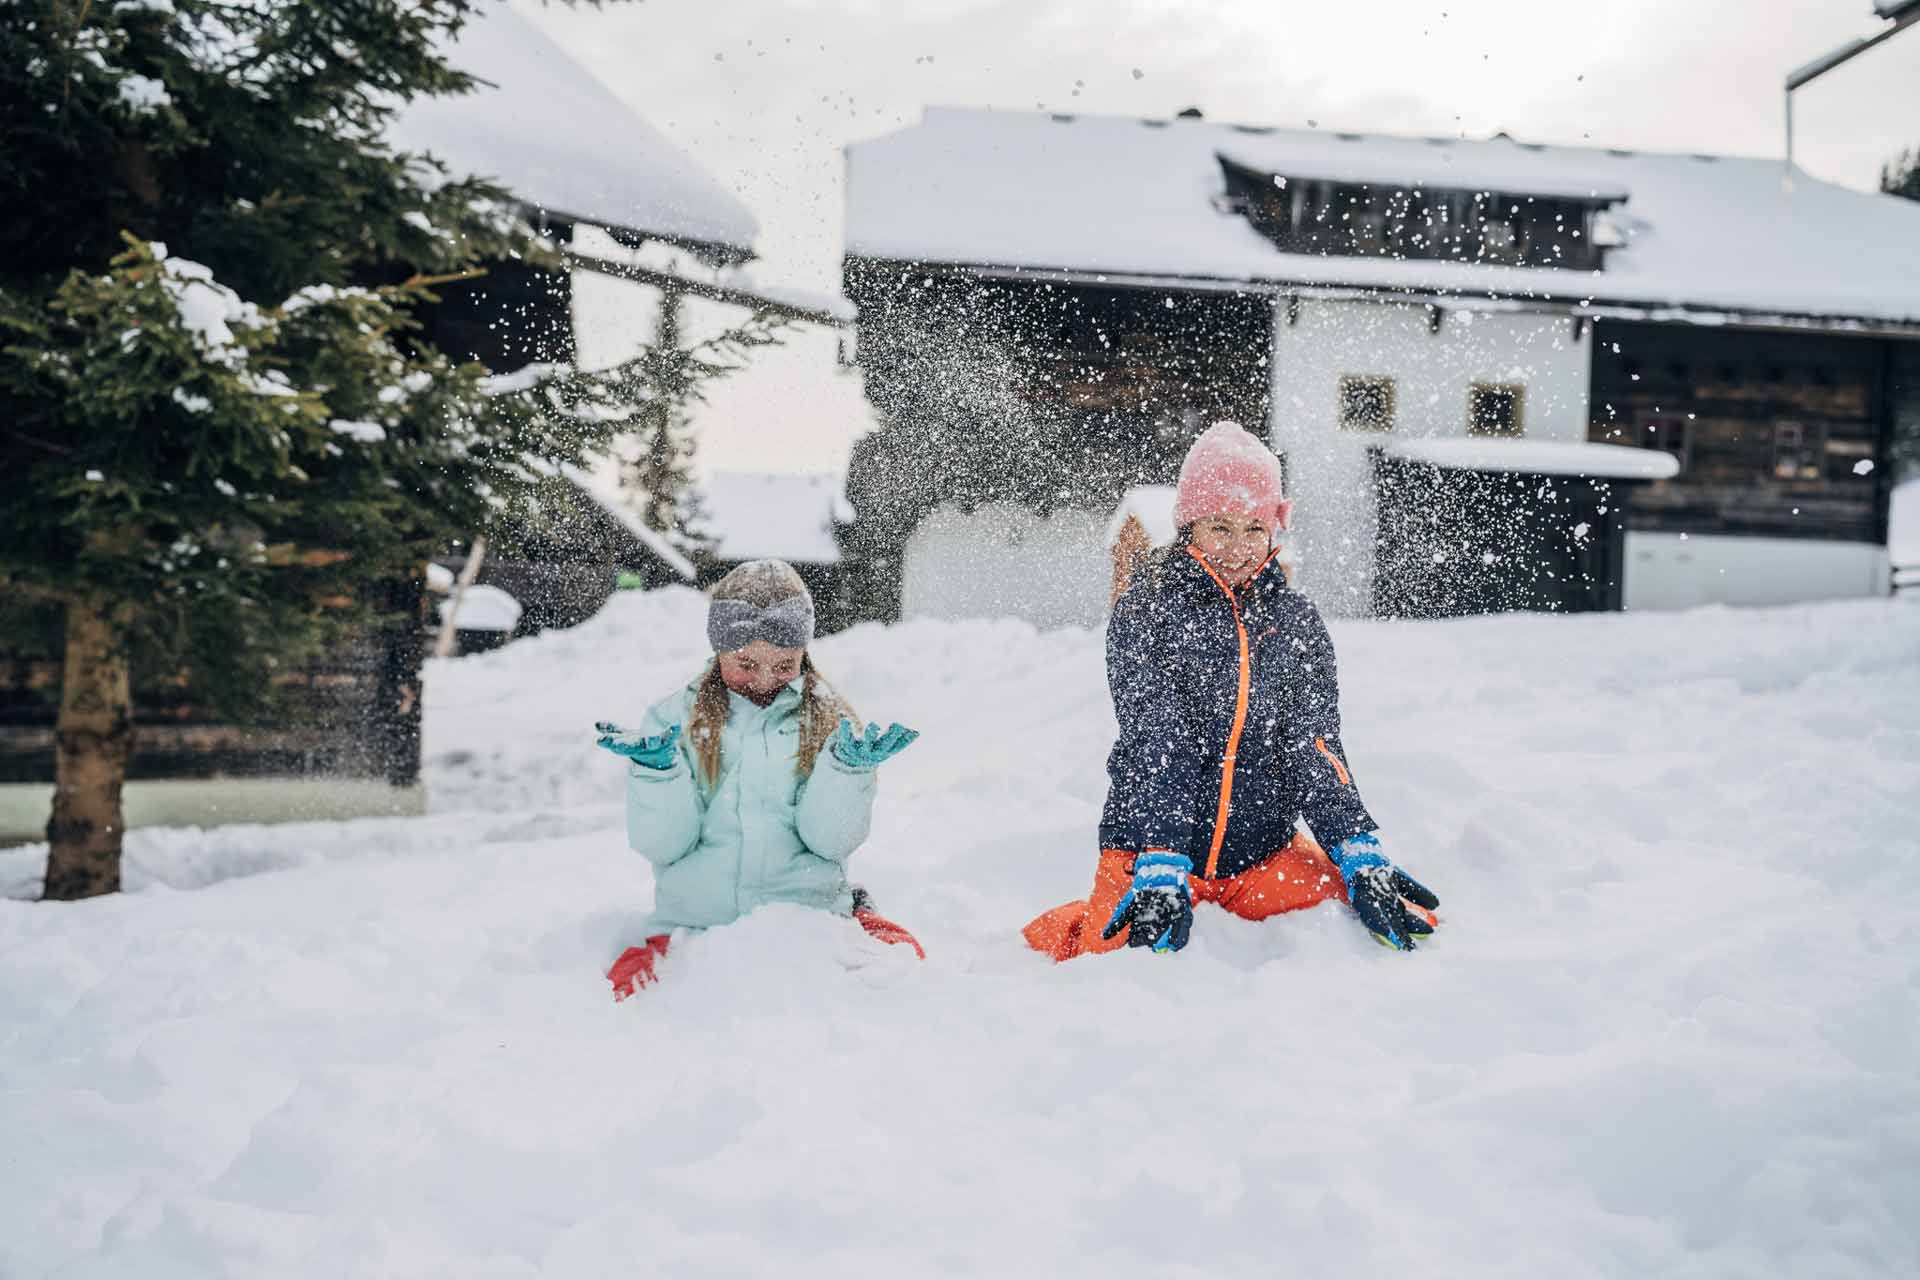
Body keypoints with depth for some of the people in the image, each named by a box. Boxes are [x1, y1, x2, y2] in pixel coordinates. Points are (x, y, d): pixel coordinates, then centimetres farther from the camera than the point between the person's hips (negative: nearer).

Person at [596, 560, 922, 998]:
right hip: (694, 919, 1)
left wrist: (848, 769, -18)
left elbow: (832, 840, -2)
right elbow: (661, 845, -1)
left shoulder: (828, 720, 6)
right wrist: (658, 771, -17)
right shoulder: (675, 719, 6)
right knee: (630, 978, -28)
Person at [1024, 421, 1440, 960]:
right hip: (1151, 848, -3)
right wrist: (1161, 873, -28)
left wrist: (1361, 859, -15)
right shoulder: (1144, 612, -8)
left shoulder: (1295, 620, 5)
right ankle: (1068, 931, 14)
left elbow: (1315, 746, -1)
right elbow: (1156, 748, -17)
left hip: (1264, 850, 4)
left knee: (1405, 920, -13)